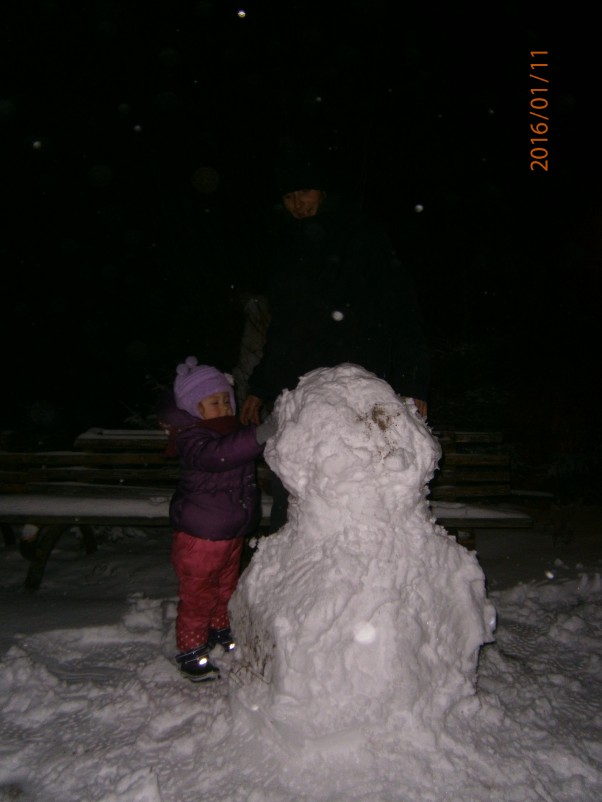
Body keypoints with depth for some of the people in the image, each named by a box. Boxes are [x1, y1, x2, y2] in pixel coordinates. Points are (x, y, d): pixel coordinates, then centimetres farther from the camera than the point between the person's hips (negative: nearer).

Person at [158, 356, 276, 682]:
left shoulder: (234, 430, 4)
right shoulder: (191, 438, -22)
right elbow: (215, 455, -44)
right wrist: (258, 435, -54)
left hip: (232, 529, 8)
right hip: (200, 534, -8)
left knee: (226, 586, 26)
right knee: (198, 594, 6)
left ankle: (221, 630, 48)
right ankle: (191, 651, 24)